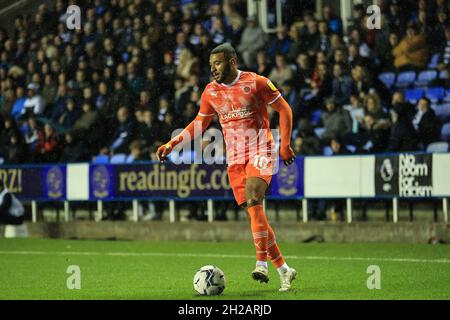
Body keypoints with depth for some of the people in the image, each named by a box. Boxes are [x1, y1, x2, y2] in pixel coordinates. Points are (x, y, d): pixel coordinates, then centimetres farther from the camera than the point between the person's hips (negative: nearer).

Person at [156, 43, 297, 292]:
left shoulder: (256, 83, -7)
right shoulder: (211, 91, 7)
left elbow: (284, 110, 0)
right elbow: (199, 124, 18)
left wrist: (285, 145, -7)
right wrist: (172, 144, 8)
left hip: (260, 152, -5)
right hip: (235, 159, 5)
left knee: (253, 202, -27)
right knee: (254, 213, 0)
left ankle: (262, 264, -28)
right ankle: (284, 270, 9)